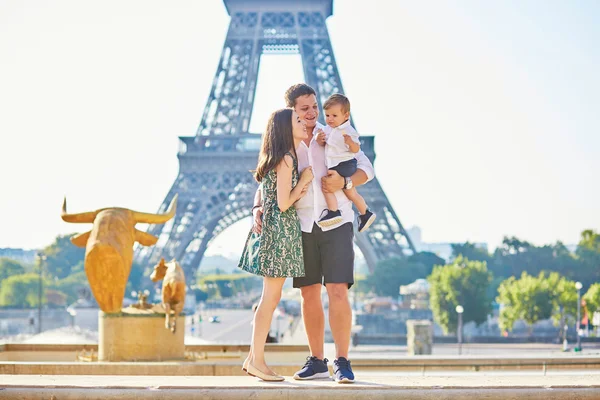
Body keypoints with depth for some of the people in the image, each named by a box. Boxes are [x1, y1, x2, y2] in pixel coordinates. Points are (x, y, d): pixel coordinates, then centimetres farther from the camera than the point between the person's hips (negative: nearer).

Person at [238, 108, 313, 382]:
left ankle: (253, 358, 13)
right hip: (280, 230, -10)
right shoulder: (286, 159, -13)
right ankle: (257, 360, -4)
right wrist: (304, 180, -6)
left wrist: (300, 189, 6)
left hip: (271, 230, 10)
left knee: (270, 298, 11)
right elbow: (283, 204, -17)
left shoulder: (281, 159, 16)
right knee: (270, 298, -6)